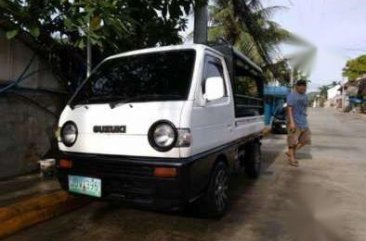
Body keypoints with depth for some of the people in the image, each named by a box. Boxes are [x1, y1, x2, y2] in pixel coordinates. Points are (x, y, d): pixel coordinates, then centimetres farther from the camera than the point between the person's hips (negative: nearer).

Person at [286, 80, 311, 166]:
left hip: (303, 122, 8)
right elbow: (289, 109, -18)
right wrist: (291, 122, -26)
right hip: (295, 123, -8)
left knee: (305, 140, 10)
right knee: (293, 141, -3)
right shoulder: (292, 96, -11)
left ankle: (290, 152, 23)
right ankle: (292, 158, 9)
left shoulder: (304, 96, 14)